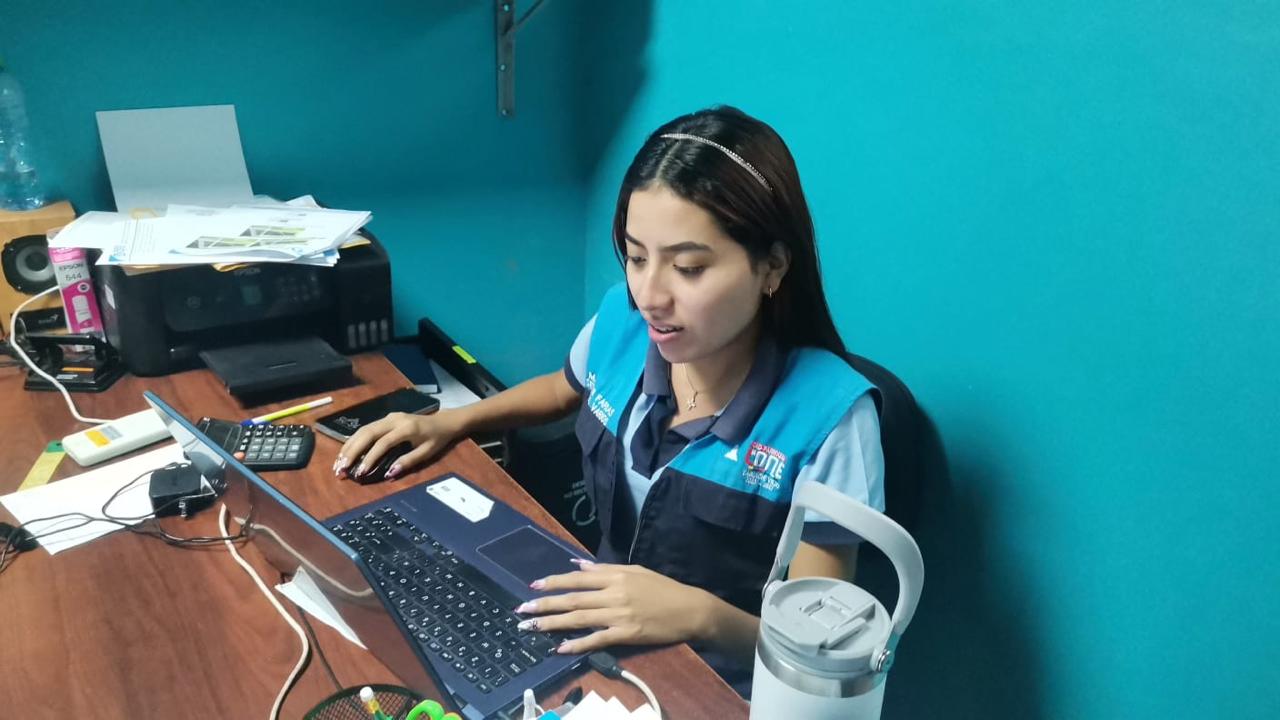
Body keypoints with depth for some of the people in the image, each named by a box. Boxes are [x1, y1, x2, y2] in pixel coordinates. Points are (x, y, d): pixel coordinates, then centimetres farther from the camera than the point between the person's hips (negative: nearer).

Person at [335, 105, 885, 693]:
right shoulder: (623, 319, -9)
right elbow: (566, 388, 16)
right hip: (595, 631, 5)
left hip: (717, 686, -4)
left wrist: (704, 616, -35)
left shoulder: (826, 413, -24)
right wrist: (451, 422, 5)